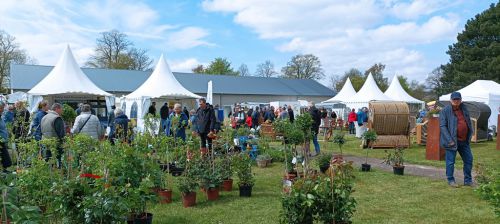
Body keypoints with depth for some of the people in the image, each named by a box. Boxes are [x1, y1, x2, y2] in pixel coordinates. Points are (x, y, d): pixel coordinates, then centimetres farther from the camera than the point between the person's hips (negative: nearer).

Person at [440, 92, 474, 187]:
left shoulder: (464, 109, 10)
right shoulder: (445, 111, -9)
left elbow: (469, 123, 17)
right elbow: (442, 126, -13)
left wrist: (469, 137, 7)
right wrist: (450, 140, -18)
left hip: (464, 141, 6)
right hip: (453, 141, -6)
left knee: (468, 160, 12)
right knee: (450, 161, 1)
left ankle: (468, 180, 26)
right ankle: (451, 180, 16)